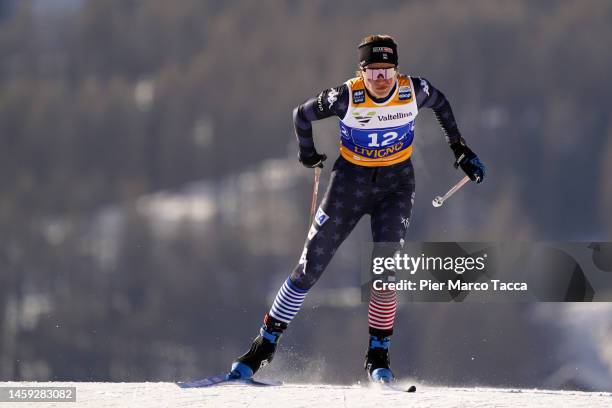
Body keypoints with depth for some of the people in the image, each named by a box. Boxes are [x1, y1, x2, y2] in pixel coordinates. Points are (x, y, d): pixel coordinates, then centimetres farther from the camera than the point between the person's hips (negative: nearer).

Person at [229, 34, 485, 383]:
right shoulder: (347, 97, -21)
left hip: (396, 184, 1)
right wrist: (309, 154, 11)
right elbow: (303, 114, -3)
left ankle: (379, 354, -3)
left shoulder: (413, 91, -15)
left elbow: (441, 103, 9)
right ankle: (266, 344, 12)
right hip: (351, 181, -1)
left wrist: (459, 148, 11)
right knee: (311, 266, 1)